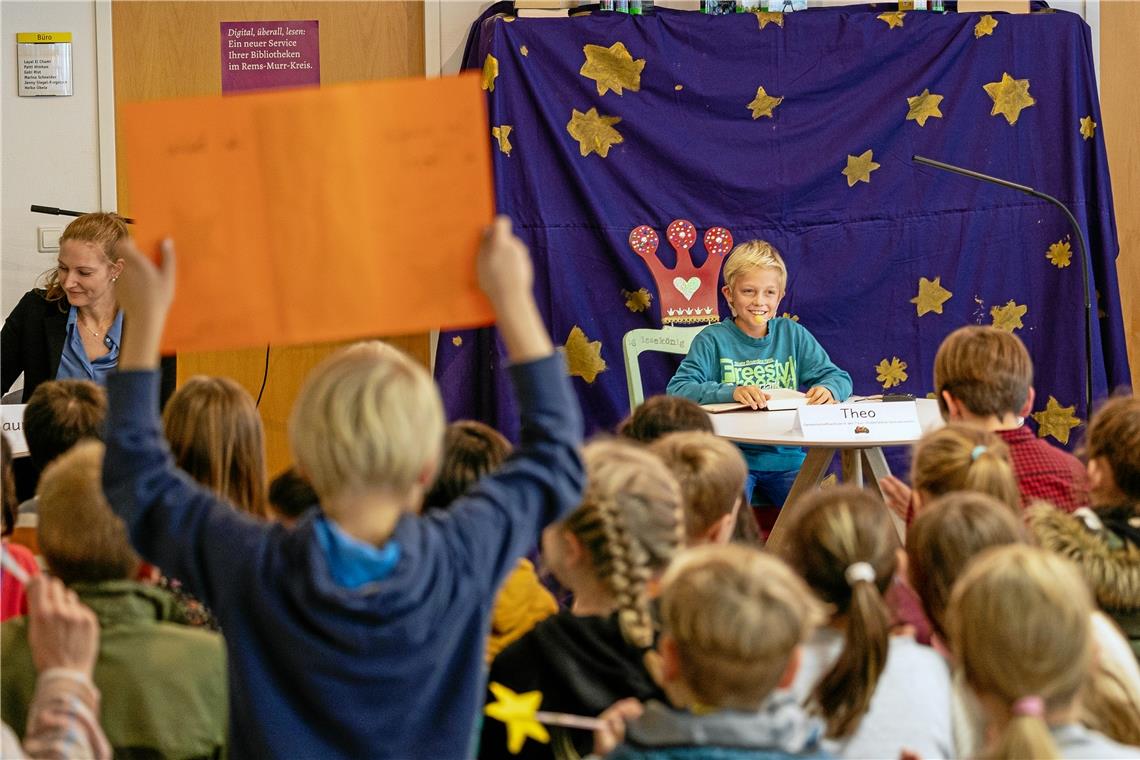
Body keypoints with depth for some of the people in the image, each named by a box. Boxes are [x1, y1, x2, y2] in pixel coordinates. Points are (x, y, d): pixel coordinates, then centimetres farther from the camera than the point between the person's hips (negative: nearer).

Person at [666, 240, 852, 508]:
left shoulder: (793, 335, 10)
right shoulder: (713, 340, -1)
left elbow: (839, 377, 9)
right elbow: (677, 390, -12)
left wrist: (829, 388, -16)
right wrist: (730, 392, -27)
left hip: (786, 457, 3)